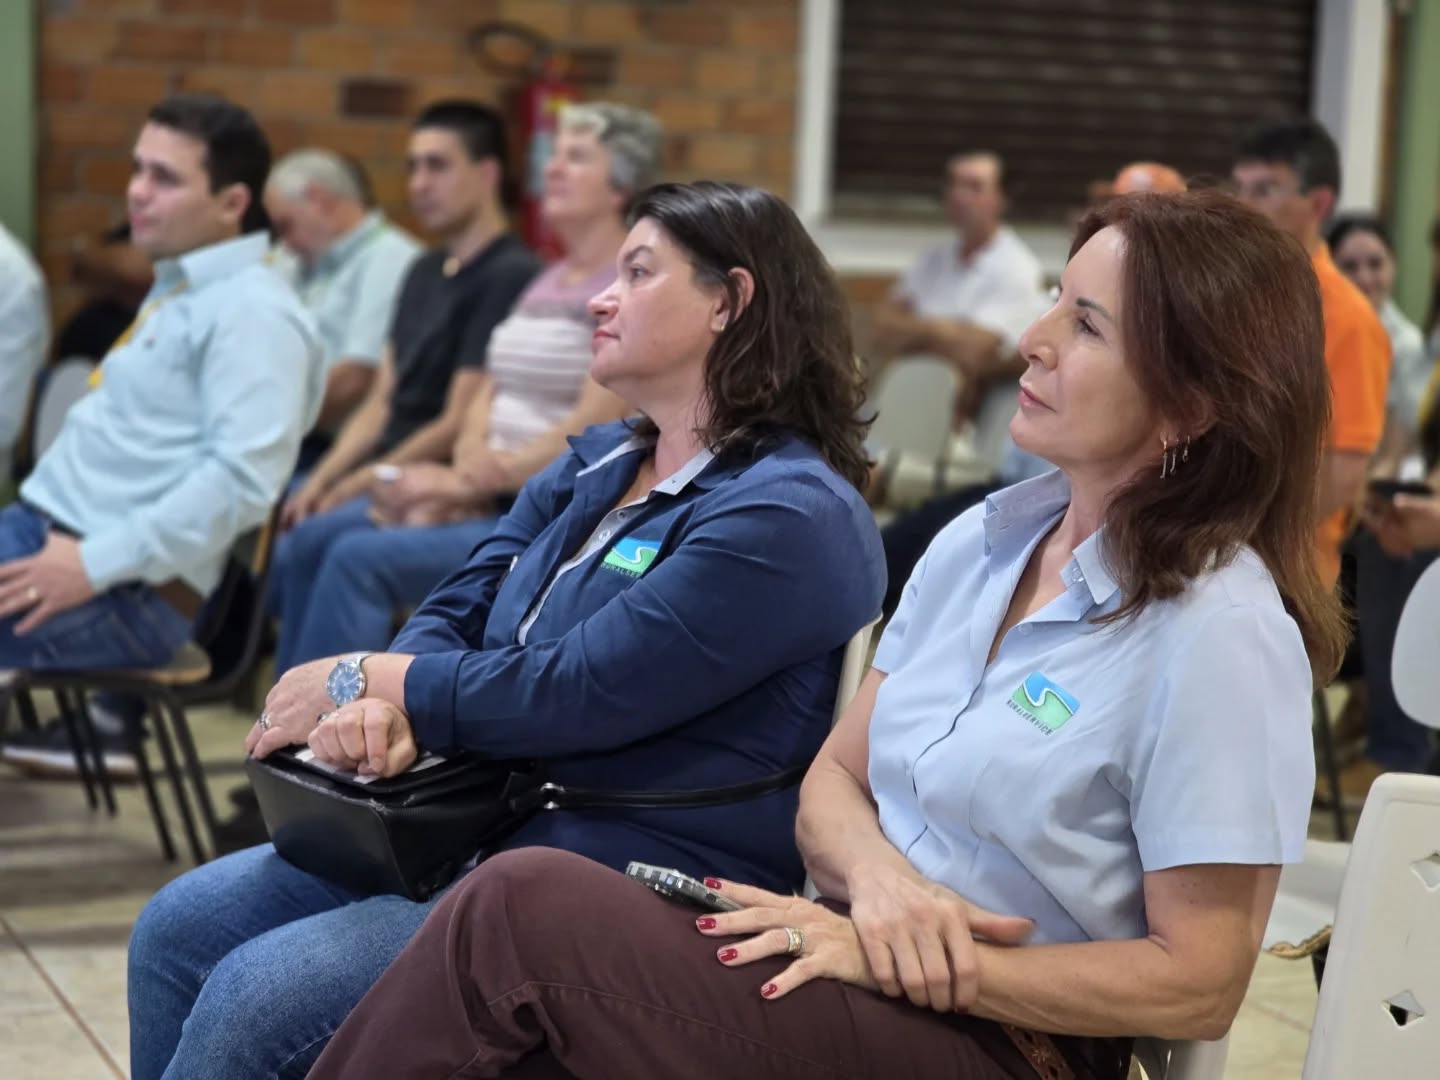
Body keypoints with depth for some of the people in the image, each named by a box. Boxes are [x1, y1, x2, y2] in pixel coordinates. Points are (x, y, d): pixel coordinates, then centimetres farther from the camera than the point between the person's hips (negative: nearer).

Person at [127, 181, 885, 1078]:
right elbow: (457, 611, 10)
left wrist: (364, 679, -8)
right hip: (477, 826, 9)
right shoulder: (593, 468, 15)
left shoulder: (789, 516, -15)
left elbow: (576, 693, -20)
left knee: (255, 997, -20)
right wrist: (376, 705, -14)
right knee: (177, 930, 0)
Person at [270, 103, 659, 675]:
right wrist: (463, 481, -9)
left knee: (361, 558, -22)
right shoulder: (547, 281, 17)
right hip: (496, 498, 9)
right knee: (315, 542, -1)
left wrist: (467, 482, -17)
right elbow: (489, 396, 12)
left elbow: (589, 435, -19)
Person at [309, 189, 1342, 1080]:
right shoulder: (979, 542, 9)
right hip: (859, 961, 6)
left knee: (525, 904, -23)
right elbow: (833, 781, 13)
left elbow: (1198, 985, -13)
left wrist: (881, 950, -16)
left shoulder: (1222, 633, -14)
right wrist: (876, 877, -12)